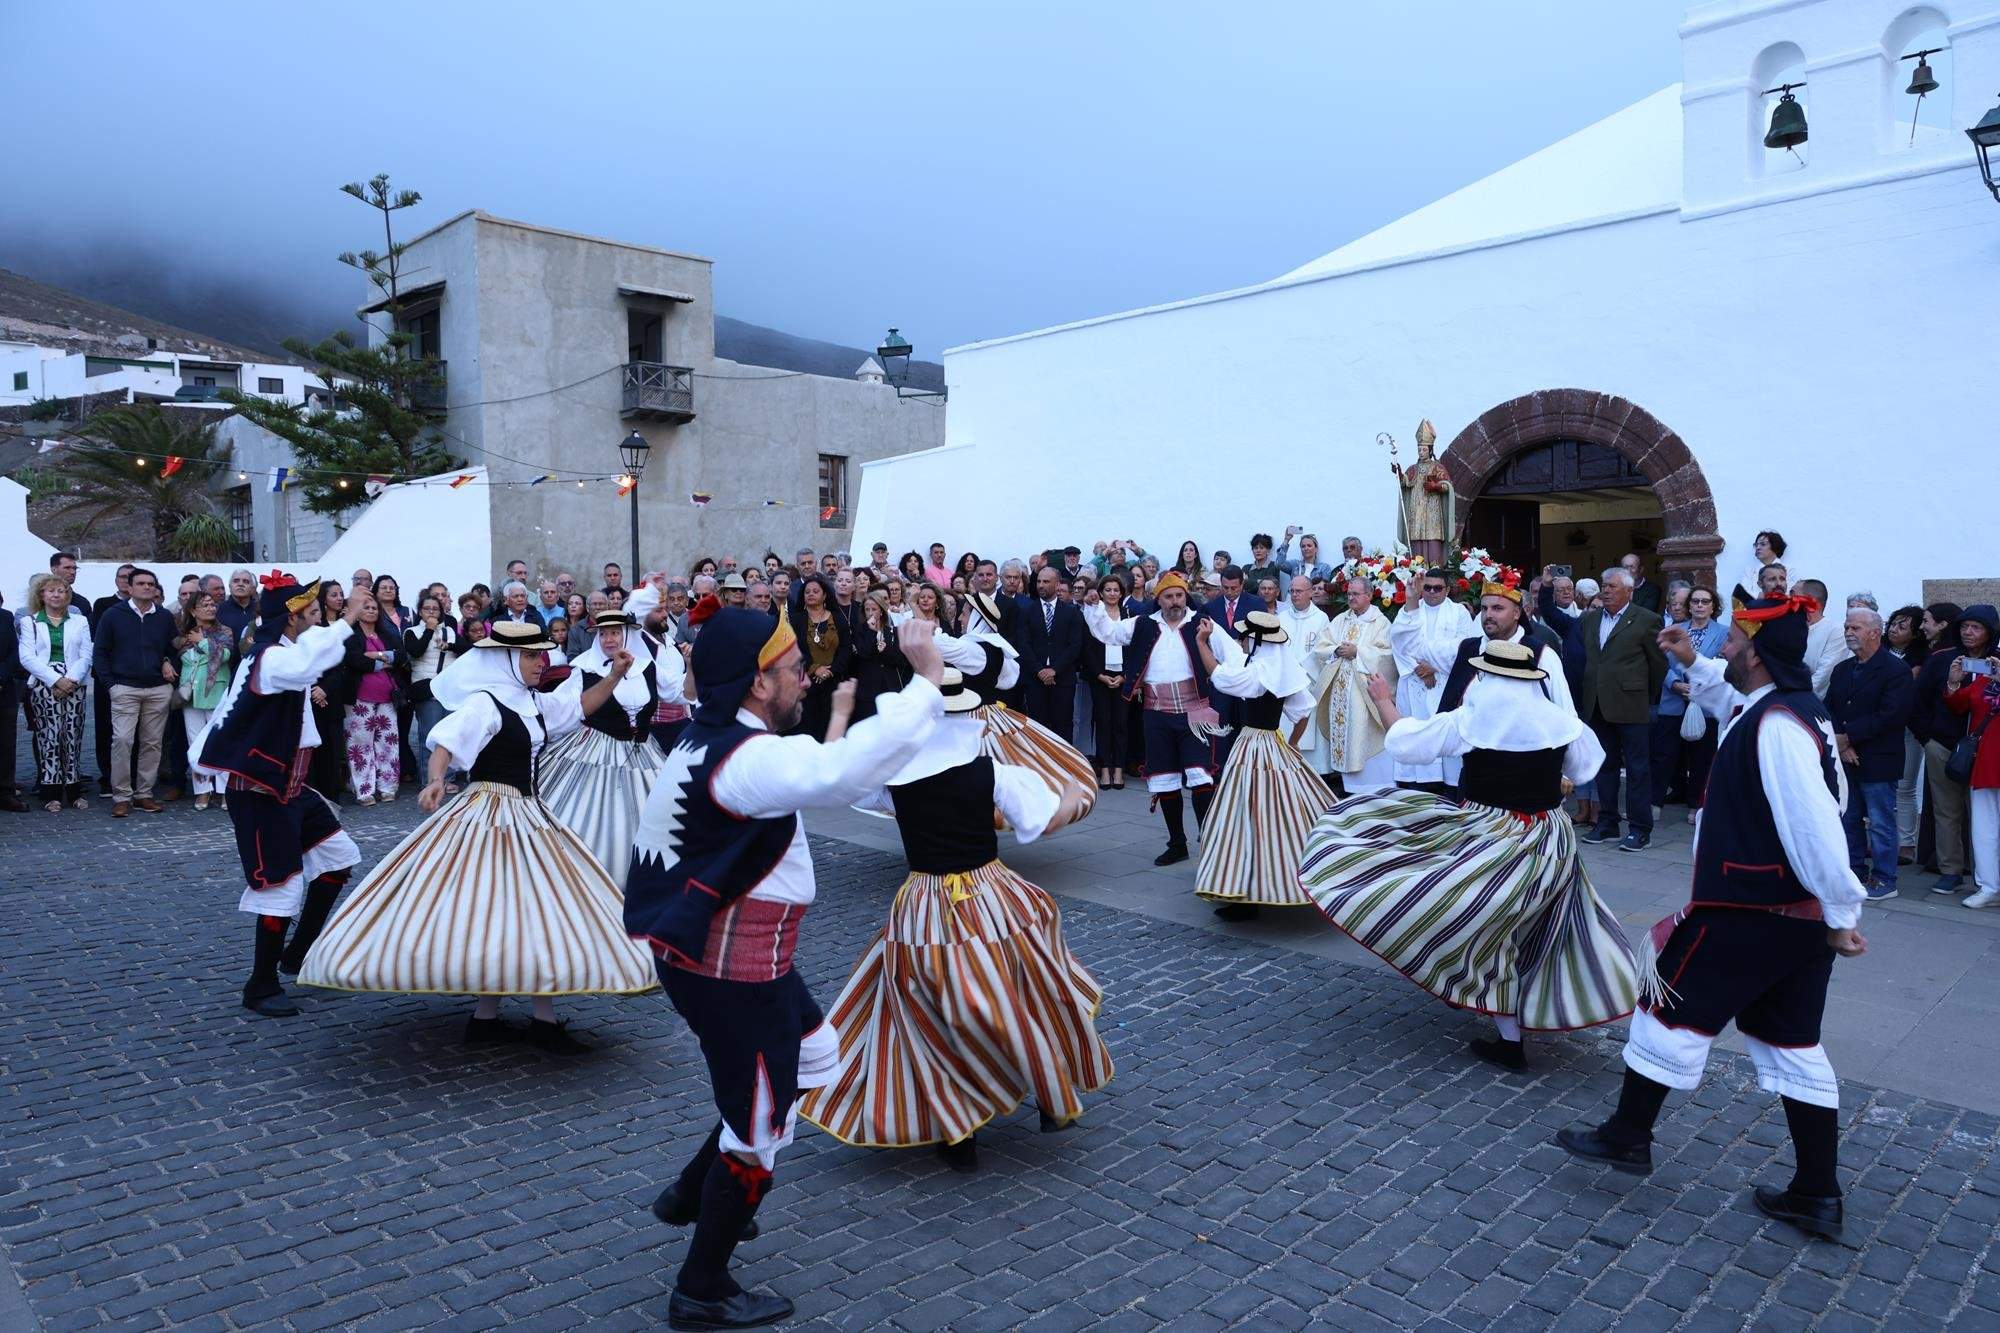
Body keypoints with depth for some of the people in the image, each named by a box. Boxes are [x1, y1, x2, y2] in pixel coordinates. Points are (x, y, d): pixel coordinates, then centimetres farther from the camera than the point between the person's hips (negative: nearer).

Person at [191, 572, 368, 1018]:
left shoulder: (276, 654, 10)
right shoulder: (270, 658, -24)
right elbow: (303, 666, -44)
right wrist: (348, 618, -46)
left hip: (286, 785, 10)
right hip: (258, 792, -10)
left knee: (339, 855, 13)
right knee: (282, 885, -4)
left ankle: (298, 953, 23)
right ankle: (261, 988, 11)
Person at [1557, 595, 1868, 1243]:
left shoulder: (1776, 726, -23)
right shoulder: (1793, 706, 8)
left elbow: (1814, 825, -26)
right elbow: (1736, 702, 33)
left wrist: (1842, 911, -21)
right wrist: (1693, 665, 23)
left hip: (1749, 912, -10)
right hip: (1800, 916, 10)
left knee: (1674, 1004, 7)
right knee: (1791, 1042, 15)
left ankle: (1628, 1135, 21)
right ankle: (1816, 1195, 21)